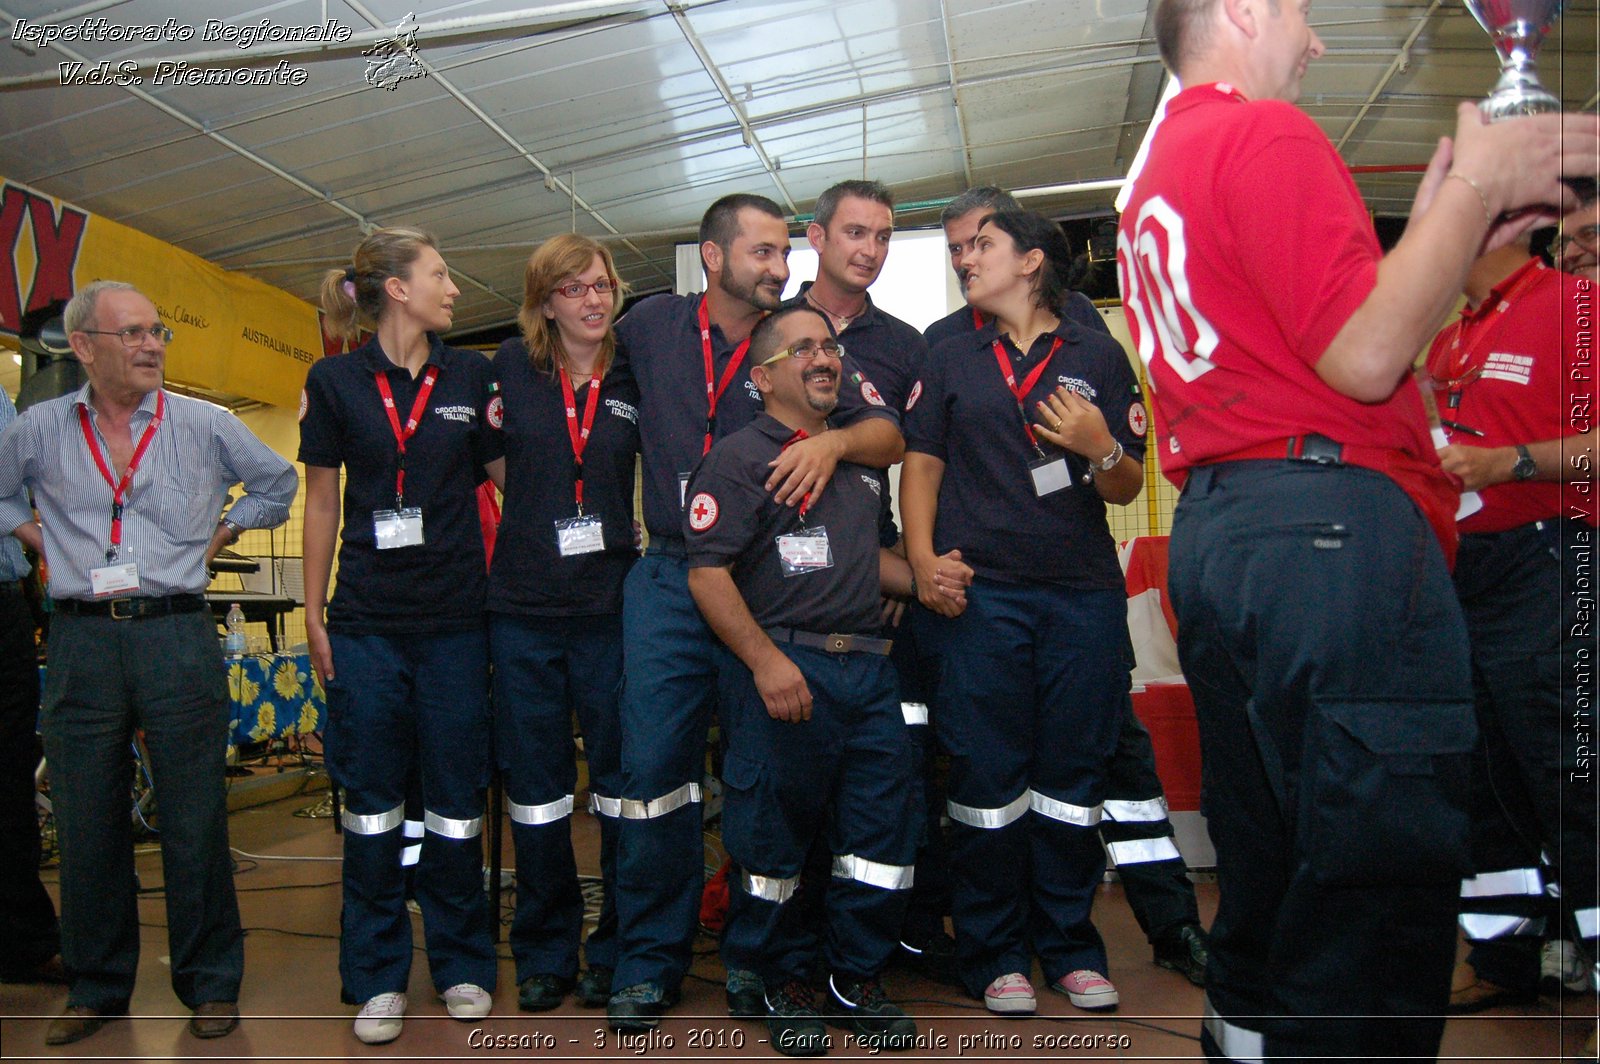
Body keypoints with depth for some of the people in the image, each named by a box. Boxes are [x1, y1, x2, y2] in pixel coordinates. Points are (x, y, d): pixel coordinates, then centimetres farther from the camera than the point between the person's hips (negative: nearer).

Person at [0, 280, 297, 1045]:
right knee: (87, 821, 8)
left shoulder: (205, 426, 3)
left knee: (195, 819, 2)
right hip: (81, 640, 2)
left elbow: (278, 482, 16)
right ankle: (95, 988, 24)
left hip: (176, 633, -1)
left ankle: (210, 983, 15)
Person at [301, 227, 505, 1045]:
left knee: (456, 795, 8)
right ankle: (376, 976, 22)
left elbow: (507, 476, 10)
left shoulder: (473, 376, 5)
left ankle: (461, 962, 25)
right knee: (371, 797, 7)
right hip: (368, 619, -1)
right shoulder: (335, 381, 2)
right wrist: (314, 613, 4)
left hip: (455, 616, 1)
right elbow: (322, 501, 6)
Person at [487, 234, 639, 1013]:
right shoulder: (510, 370, 2)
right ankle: (544, 953, 26)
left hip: (612, 606, 0)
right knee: (534, 787, 10)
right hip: (523, 607, 0)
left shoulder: (636, 380, 3)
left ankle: (617, 950, 22)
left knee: (624, 778, 5)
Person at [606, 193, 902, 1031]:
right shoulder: (651, 325, 7)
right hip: (669, 582, 1)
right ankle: (649, 962, 15)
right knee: (654, 766, -1)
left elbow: (890, 435, 0)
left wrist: (834, 440, -23)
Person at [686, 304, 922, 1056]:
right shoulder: (740, 458, -3)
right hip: (782, 667, -6)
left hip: (867, 667, 7)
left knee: (885, 822, 7)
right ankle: (782, 984, 23)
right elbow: (707, 572, -11)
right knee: (772, 835, 2)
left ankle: (859, 980, 24)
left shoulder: (858, 459, 20)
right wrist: (767, 661, -18)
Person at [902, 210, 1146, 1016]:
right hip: (980, 590, 0)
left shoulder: (1099, 358, 11)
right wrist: (922, 559, -5)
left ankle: (1069, 944, 22)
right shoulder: (950, 360, 15)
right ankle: (993, 954, 15)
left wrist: (1101, 448, -12)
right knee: (986, 774, 1)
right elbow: (921, 465, 9)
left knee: (1073, 770, 6)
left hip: (1083, 592, 0)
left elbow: (1127, 489, 9)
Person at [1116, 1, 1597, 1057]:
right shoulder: (1267, 134, -6)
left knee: (1265, 872, 17)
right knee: (1381, 891, -4)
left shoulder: (1154, 181, 24)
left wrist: (1445, 221, 22)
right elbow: (1365, 357, -14)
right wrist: (1476, 188, -1)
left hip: (1214, 527, 10)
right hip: (1332, 523, -10)